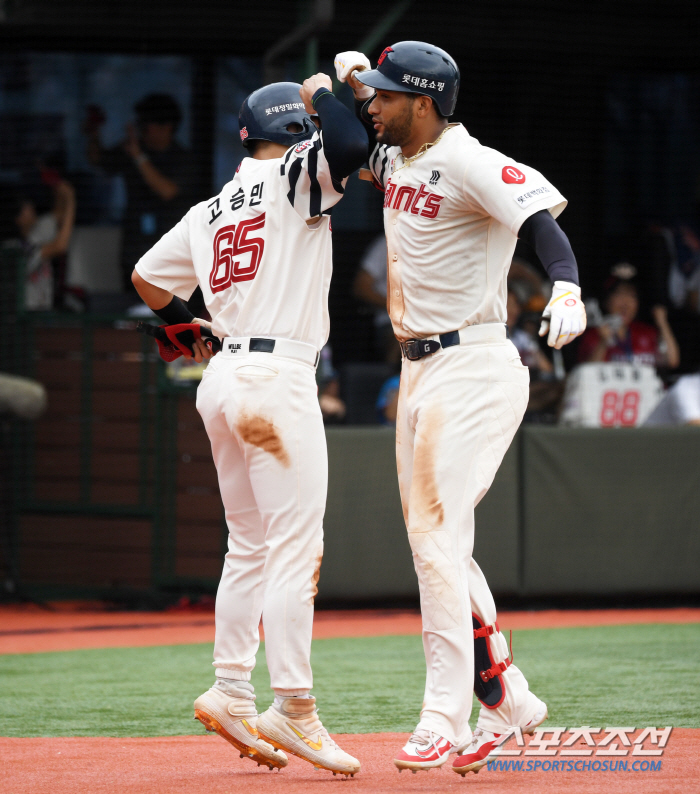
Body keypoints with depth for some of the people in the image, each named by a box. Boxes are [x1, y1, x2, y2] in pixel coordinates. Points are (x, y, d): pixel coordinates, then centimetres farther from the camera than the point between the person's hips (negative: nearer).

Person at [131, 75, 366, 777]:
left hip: (222, 377, 8)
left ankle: (230, 692, 14)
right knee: (295, 547, -10)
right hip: (277, 374, -8)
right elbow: (351, 145, -21)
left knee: (249, 548, 15)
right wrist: (321, 90, -2)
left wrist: (190, 327, 37)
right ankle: (291, 707, -15)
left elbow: (147, 277, 23)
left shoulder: (209, 212, 17)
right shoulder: (295, 178, -3)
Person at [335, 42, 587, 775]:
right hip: (419, 371, 10)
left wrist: (566, 288, -48)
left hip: (473, 369, -10)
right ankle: (506, 698, 19)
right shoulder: (394, 157, 11)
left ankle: (443, 720, -13)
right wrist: (352, 83, 10)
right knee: (432, 540, 11)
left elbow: (540, 217, -29)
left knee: (437, 538, -14)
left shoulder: (469, 164, -16)